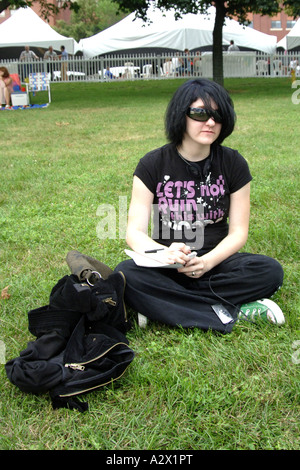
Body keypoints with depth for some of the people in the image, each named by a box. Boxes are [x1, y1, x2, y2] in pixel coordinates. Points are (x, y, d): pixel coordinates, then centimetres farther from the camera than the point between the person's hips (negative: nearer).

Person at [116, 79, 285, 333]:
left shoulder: (234, 164, 0)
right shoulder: (153, 164, -4)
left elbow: (238, 232, -1)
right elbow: (135, 232, -8)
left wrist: (208, 261, -21)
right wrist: (163, 253, -31)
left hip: (215, 262, 1)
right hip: (167, 268, -1)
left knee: (270, 271, -26)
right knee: (126, 273, -33)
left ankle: (163, 306, -23)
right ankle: (232, 313, -27)